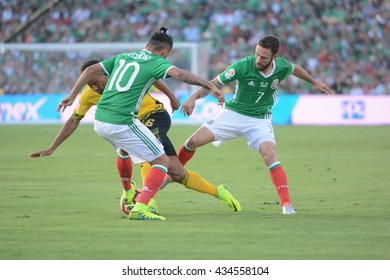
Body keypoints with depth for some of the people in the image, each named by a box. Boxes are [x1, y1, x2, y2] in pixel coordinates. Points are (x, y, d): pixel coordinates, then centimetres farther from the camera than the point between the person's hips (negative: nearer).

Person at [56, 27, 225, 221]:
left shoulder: (122, 57, 20)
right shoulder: (157, 62, 2)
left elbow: (90, 70, 17)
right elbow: (179, 74, -17)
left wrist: (72, 95, 23)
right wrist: (209, 86, -15)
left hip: (100, 122, 7)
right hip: (122, 123, -7)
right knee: (162, 162, 0)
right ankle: (140, 208, -14)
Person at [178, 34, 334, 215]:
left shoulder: (282, 67, -13)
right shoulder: (243, 66, -22)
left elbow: (295, 69, 14)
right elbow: (214, 83, -16)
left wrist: (315, 82, 27)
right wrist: (193, 97, -30)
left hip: (260, 120, 0)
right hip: (233, 113, 0)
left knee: (270, 154, -26)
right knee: (194, 141, -12)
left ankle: (286, 204, -25)